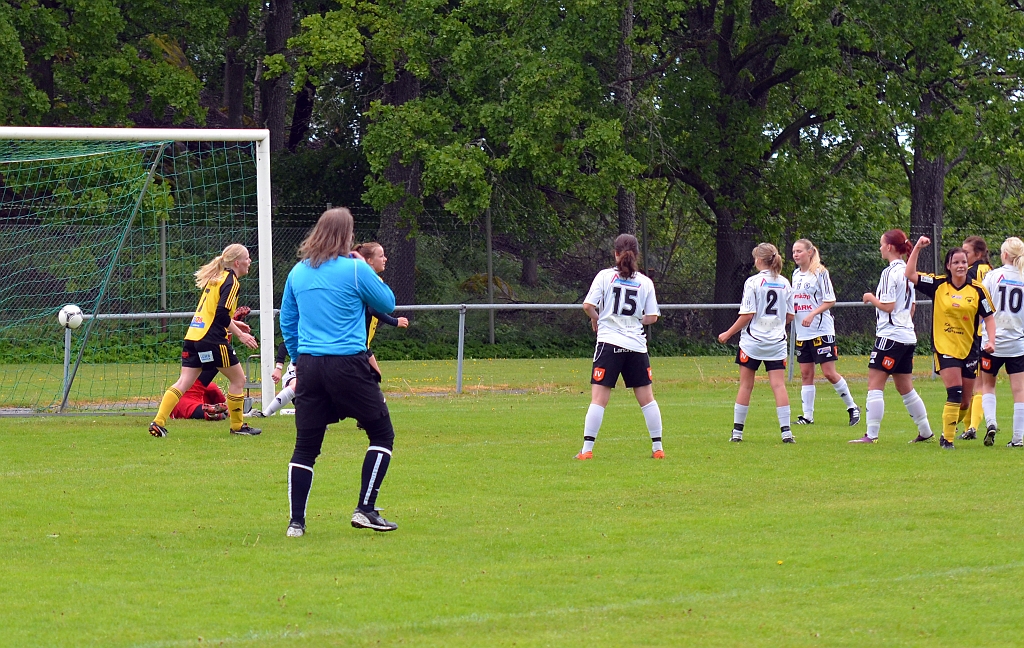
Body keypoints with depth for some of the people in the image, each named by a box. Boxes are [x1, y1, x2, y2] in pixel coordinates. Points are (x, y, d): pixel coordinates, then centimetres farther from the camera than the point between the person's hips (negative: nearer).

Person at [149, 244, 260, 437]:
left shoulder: (216, 278, 19)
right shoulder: (231, 281, -8)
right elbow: (222, 315, -17)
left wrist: (232, 323, 29)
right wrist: (240, 335, -10)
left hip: (193, 335, 8)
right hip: (212, 340, -8)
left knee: (184, 382, 3)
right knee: (238, 379, 8)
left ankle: (158, 423, -7)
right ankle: (237, 426, 15)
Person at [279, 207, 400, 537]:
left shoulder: (298, 272, 9)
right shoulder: (355, 269, -7)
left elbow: (286, 320, 17)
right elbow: (388, 304, 6)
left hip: (309, 365, 5)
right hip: (348, 364, -5)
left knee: (305, 445, 9)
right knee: (382, 433, 9)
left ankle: (296, 521, 4)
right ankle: (365, 509, 2)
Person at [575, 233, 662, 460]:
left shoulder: (605, 275, -2)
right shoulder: (645, 282, 5)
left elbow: (588, 305, -8)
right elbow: (652, 317, 6)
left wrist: (596, 319, 12)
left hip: (609, 342, -2)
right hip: (636, 345, 2)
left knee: (598, 398, -3)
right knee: (647, 398, 11)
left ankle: (587, 449, -8)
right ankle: (657, 448, 14)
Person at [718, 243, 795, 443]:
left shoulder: (753, 282, -9)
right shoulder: (784, 284, 5)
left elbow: (747, 315, -12)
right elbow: (790, 316, 10)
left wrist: (728, 334, -2)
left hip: (752, 342, -3)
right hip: (777, 343, 3)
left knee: (746, 385, 6)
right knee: (778, 385, -1)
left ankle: (737, 430, 10)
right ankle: (786, 430, -9)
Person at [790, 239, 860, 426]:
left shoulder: (820, 273, -10)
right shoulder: (796, 274, 12)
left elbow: (830, 301, -12)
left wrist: (812, 314, -23)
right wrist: (790, 309, 2)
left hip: (822, 331, -7)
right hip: (802, 333, 7)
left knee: (829, 373, -7)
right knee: (806, 374, 5)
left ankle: (852, 407, 7)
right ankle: (807, 415, 8)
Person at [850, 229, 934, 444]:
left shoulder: (890, 272, -14)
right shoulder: (907, 271, 12)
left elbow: (888, 306, -18)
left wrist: (871, 298, -2)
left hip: (890, 335, -9)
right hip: (908, 336, 9)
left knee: (874, 384, -7)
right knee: (905, 387, 17)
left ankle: (871, 435, -11)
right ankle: (925, 431, 21)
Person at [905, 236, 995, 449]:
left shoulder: (977, 290, -1)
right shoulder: (938, 285, -2)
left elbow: (988, 317, 4)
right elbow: (910, 274, -5)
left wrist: (991, 340, -11)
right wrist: (918, 248, -11)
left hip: (969, 349, 2)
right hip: (945, 347, -2)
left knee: (965, 401, 7)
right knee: (955, 393, -17)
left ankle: (949, 430, 29)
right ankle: (947, 438, -9)